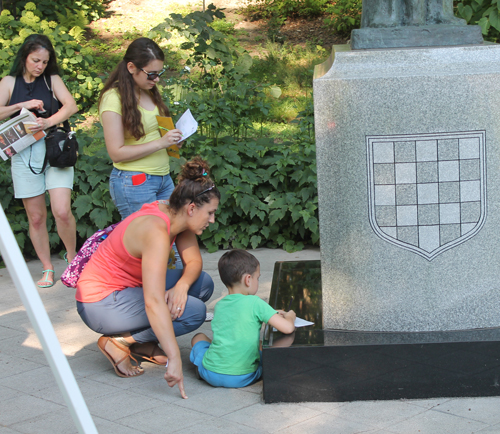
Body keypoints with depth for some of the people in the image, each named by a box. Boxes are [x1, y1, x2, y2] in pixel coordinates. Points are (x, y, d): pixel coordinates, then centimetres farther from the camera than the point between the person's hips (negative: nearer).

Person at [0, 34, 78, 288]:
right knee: (36, 217, 5)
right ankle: (47, 269, 16)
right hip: (24, 154, 1)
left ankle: (72, 257, 10)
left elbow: (71, 106, -8)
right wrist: (23, 105, -13)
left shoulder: (52, 80, 7)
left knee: (62, 212, -13)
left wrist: (50, 121, -24)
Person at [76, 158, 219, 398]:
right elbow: (154, 303, -38)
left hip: (127, 287, 10)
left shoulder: (177, 216, -3)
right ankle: (117, 342, -8)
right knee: (194, 311, -21)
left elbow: (194, 262, 6)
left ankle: (143, 342, 8)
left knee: (202, 283, 2)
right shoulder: (157, 232, -30)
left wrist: (182, 285, -18)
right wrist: (174, 359, -40)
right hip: (101, 304, -10)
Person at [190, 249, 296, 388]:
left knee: (199, 337, 30)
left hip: (211, 375, 4)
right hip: (243, 379, -4)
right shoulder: (255, 303, -8)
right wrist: (289, 317, 11)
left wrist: (273, 314, 30)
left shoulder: (219, 305, 8)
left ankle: (201, 368, 14)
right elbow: (288, 328, -12)